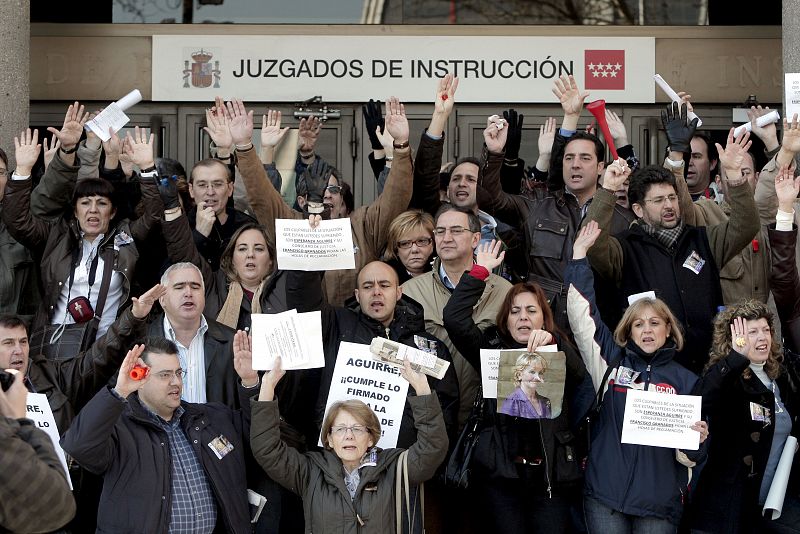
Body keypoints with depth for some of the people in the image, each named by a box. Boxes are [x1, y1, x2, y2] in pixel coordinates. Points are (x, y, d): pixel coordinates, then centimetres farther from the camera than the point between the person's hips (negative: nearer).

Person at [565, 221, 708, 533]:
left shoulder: (685, 380, 7)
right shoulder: (612, 362, 8)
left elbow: (688, 456, 8)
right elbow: (582, 314, 2)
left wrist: (696, 442, -15)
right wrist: (579, 256, 0)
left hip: (660, 499, 0)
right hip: (605, 494, 0)